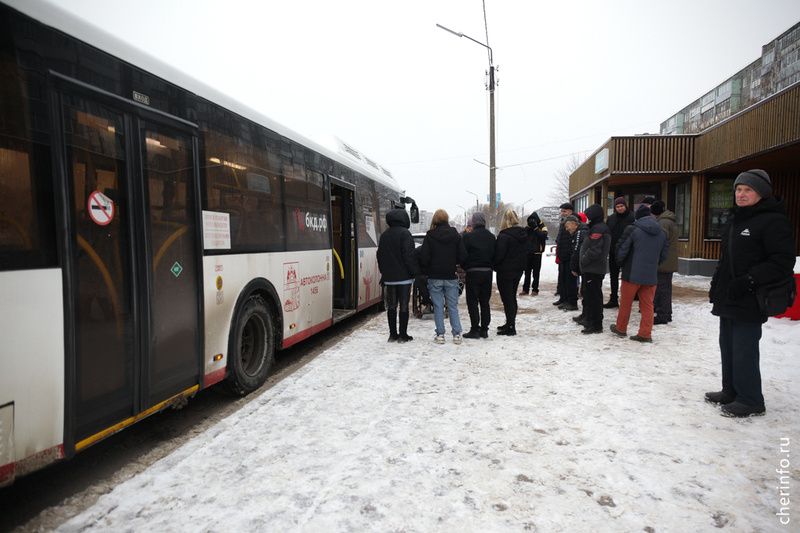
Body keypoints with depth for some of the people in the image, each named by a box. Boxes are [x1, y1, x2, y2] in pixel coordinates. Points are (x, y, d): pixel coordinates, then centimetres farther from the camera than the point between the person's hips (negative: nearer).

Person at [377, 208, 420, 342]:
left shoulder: (384, 235, 12)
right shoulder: (404, 233, -10)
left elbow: (380, 256, 16)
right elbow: (409, 255, -15)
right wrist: (416, 271, -9)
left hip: (389, 277, 6)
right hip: (404, 276, -6)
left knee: (391, 306, 9)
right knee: (404, 305, 0)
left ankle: (393, 334, 14)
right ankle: (403, 335, 4)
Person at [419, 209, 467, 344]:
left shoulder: (430, 236, -7)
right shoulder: (455, 235, -1)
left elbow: (424, 257, -9)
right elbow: (462, 256, -2)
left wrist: (426, 270, 8)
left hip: (435, 277, -1)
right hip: (451, 277, 2)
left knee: (438, 306, 6)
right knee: (453, 306, 9)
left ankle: (440, 334, 8)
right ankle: (456, 334, 9)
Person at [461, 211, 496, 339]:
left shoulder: (469, 236, -10)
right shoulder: (491, 236, 7)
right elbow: (494, 255, 12)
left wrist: (465, 267, 9)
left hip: (473, 272, -5)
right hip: (488, 271, 5)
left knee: (472, 301, 1)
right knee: (485, 301, 11)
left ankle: (475, 329, 1)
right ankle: (484, 329, 15)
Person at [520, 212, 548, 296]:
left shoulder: (542, 227, 0)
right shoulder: (528, 227, 10)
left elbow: (543, 236, -19)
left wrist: (535, 228, -19)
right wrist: (529, 226, -14)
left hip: (537, 253, -3)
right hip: (528, 252, 3)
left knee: (536, 272, 2)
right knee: (527, 272, 7)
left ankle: (535, 289, 9)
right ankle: (525, 289, 12)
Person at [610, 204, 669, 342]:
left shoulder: (632, 230, -10)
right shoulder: (661, 233, 8)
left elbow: (621, 249, -9)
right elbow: (665, 254, 14)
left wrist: (621, 263, 8)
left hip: (632, 274, -4)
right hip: (651, 275, 4)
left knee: (625, 303, 10)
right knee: (647, 305, 9)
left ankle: (620, 329, 23)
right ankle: (645, 334, 8)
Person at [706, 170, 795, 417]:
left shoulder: (773, 221, -11)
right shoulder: (734, 220, 17)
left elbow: (782, 261, -17)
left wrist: (748, 281, -23)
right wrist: (716, 287, 21)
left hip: (750, 302, -9)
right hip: (728, 299, 9)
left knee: (744, 350, -4)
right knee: (727, 347, 15)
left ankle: (750, 401, 10)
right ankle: (731, 392, 29)